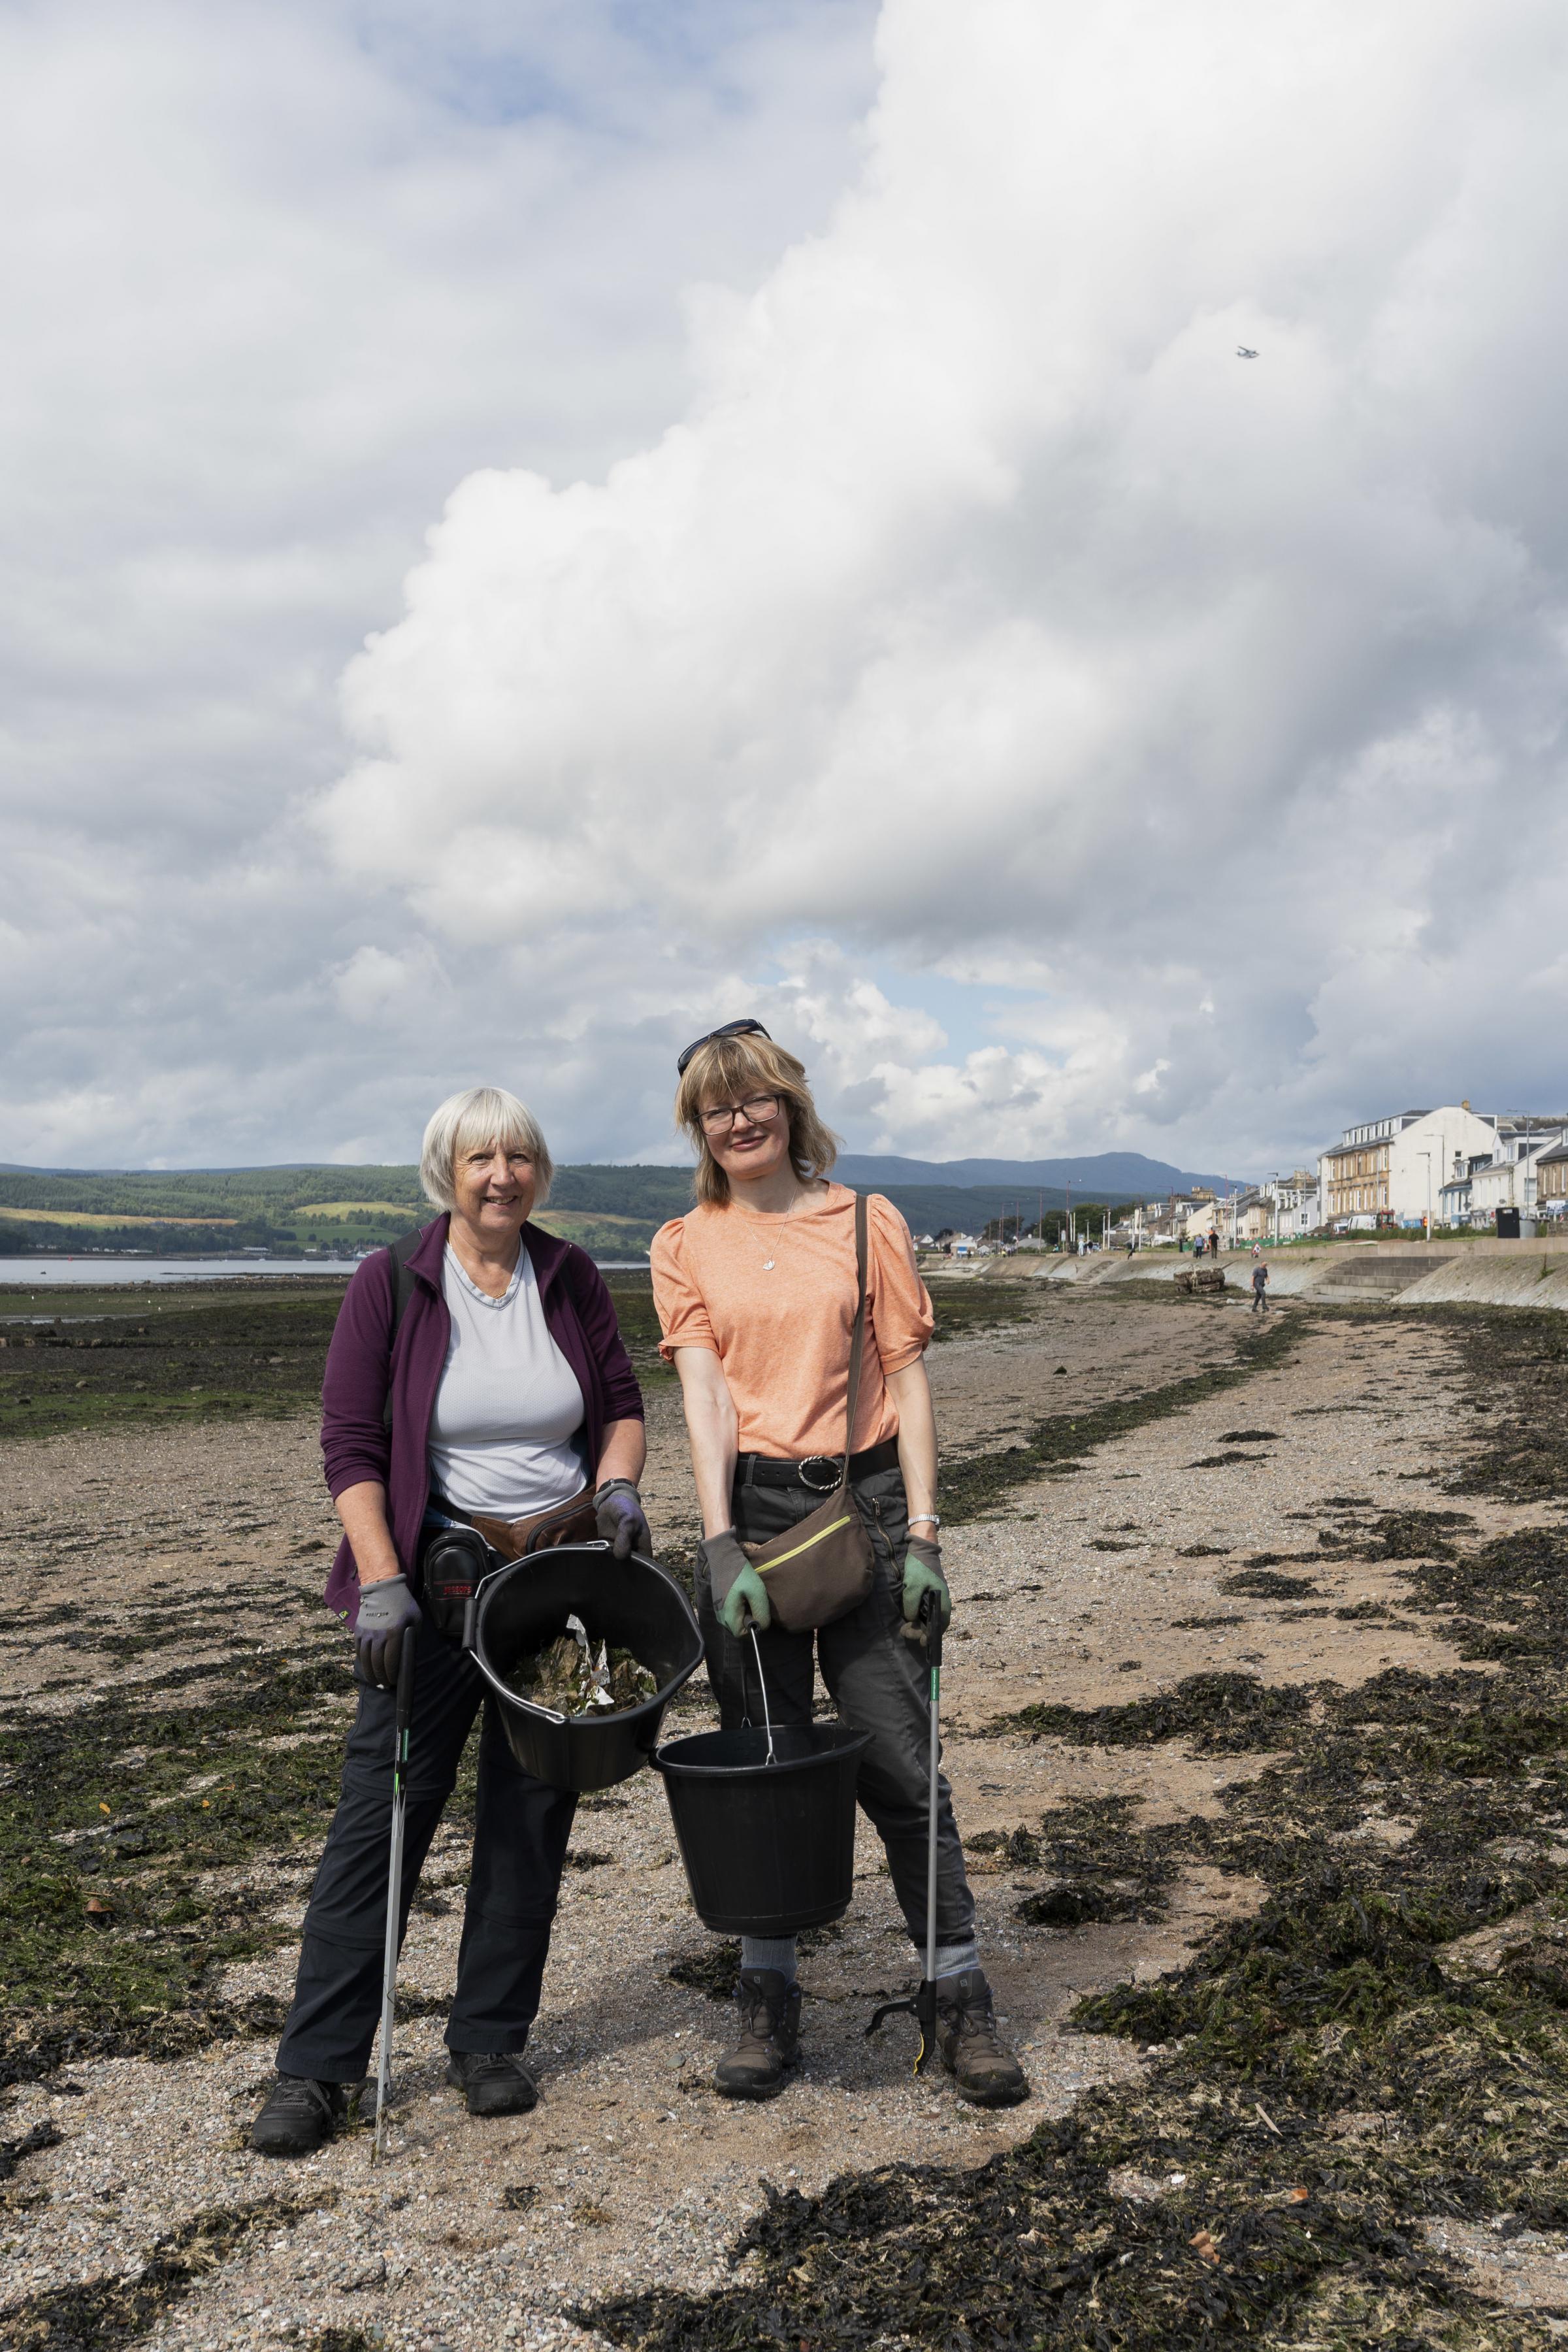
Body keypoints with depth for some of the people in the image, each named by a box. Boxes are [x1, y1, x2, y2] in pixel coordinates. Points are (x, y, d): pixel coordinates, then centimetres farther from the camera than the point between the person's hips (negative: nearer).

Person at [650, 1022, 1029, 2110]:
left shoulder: (868, 1222, 5)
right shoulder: (685, 1246, 8)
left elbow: (908, 1380, 2)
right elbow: (703, 1392, -3)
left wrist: (924, 1534, -6)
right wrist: (721, 1545, -14)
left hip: (863, 1502, -1)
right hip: (746, 1510, 2)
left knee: (901, 1759, -1)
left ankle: (964, 2000, 13)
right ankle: (769, 2000, 22)